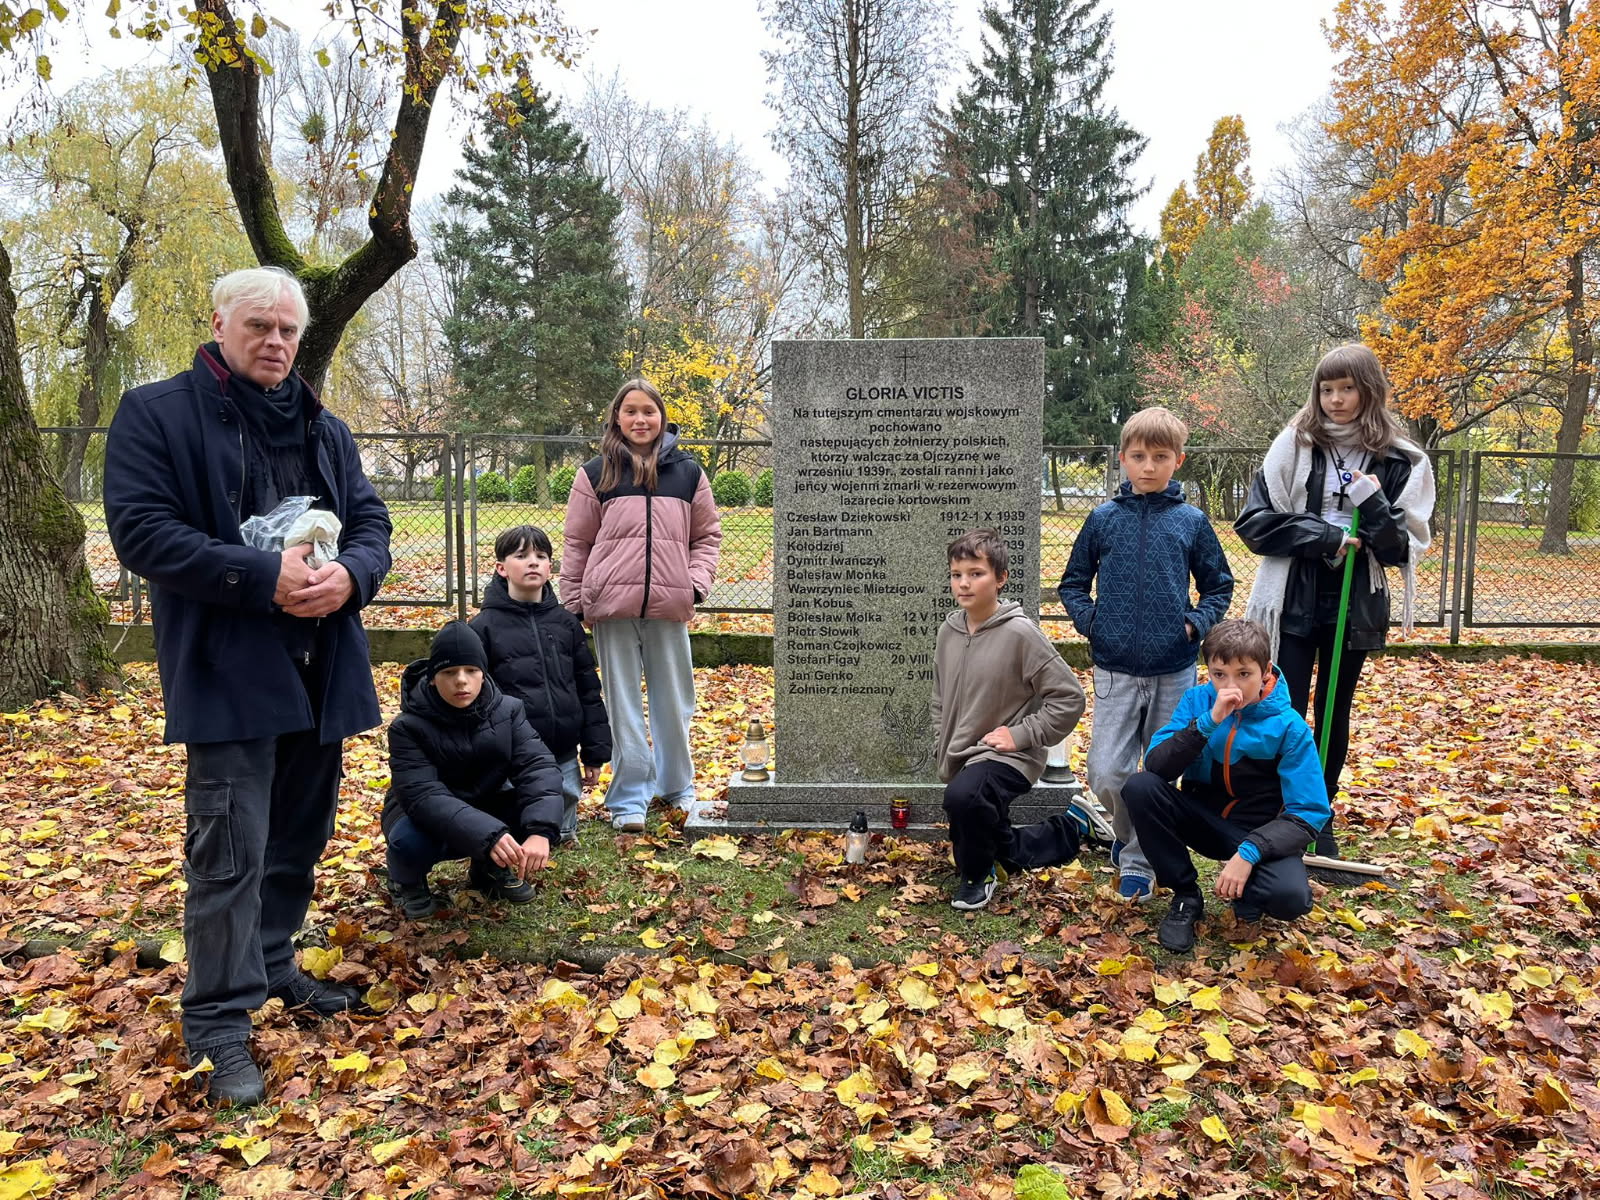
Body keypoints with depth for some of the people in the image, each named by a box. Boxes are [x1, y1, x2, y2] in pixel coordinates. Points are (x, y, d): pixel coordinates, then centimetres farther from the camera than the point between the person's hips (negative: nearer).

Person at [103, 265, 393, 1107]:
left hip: (321, 672, 6)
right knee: (229, 853, -3)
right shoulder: (155, 415, -3)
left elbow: (371, 521, 10)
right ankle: (219, 1021, 10)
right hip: (228, 675, -6)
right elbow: (141, 530, -12)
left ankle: (273, 967, 35)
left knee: (299, 839, 16)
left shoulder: (325, 429, 15)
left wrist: (349, 576, -14)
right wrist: (263, 578, -22)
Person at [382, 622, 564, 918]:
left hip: (488, 809, 3)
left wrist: (541, 830, -43)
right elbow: (422, 794, -35)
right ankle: (407, 882, 2)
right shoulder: (409, 726, -22)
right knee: (410, 839, -37)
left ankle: (490, 869, 6)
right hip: (429, 819, -3)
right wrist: (488, 835, -49)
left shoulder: (507, 710, -12)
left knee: (542, 811, -25)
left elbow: (538, 766, -24)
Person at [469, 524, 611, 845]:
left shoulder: (566, 623, 6)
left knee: (562, 833, 11)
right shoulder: (485, 626, -5)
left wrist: (596, 752, 7)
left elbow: (588, 691, 8)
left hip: (564, 757, 4)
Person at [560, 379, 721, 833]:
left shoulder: (688, 472, 8)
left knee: (673, 701, 11)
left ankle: (677, 786, 29)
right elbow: (577, 544, 7)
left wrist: (697, 582, -2)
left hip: (669, 607, 1)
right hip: (612, 606, -1)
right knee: (623, 703, 4)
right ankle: (629, 799, 13)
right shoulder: (595, 474, 5)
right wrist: (573, 604, 4)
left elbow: (707, 535, 13)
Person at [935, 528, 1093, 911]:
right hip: (962, 758, 7)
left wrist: (1021, 735, -17)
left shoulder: (1019, 633, -17)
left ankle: (978, 874, -9)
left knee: (963, 795, -38)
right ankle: (1070, 830, 39)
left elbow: (1069, 697, -15)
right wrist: (943, 751, 9)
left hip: (1008, 758, -7)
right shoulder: (948, 632, 2)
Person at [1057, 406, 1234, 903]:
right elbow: (1073, 582, 11)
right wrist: (1089, 620, -6)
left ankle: (1139, 861, 27)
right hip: (1114, 670, 0)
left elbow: (1219, 586, 11)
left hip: (1175, 670, 0)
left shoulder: (1192, 522, 1)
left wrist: (1196, 623, -6)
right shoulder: (1103, 519, 1)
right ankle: (1128, 834, 24)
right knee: (1106, 774, -6)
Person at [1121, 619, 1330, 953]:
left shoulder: (1288, 726, -15)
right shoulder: (1198, 700, -9)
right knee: (1139, 786, -26)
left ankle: (1248, 894, 5)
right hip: (1203, 818, 3)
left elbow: (1308, 813, -17)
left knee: (1291, 896, -35)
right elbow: (1155, 767, -19)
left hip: (1260, 833, -3)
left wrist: (1249, 852, -32)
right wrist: (1209, 721, -31)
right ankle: (1186, 896, -7)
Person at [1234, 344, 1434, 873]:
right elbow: (1255, 521, -4)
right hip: (1293, 600, -1)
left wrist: (1373, 506, -17)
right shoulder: (1293, 446, -1)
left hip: (1356, 605, 2)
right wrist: (1326, 537, -15)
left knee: (1334, 716, 12)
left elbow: (1407, 546, 1)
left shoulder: (1401, 462, 1)